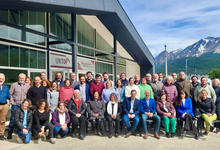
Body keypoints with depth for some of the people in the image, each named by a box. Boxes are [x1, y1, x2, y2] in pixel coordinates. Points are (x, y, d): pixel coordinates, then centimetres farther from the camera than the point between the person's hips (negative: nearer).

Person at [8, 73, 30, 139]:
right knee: (13, 119, 1)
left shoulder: (27, 86, 8)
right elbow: (10, 94, 1)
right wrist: (12, 102, -6)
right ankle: (9, 133, 14)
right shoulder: (14, 85, 3)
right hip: (15, 105, -2)